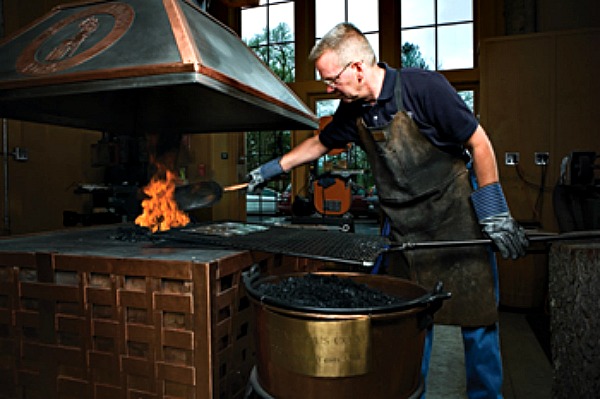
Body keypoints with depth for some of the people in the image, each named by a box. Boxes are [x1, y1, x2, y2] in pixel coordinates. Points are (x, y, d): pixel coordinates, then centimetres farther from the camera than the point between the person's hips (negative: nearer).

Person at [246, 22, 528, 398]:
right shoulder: (354, 111, 0)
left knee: (477, 318, 4)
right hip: (405, 232, 5)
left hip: (457, 222, -4)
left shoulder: (424, 87, -18)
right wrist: (272, 168, 21)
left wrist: (495, 214, -13)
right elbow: (320, 143, 19)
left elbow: (479, 143, -13)